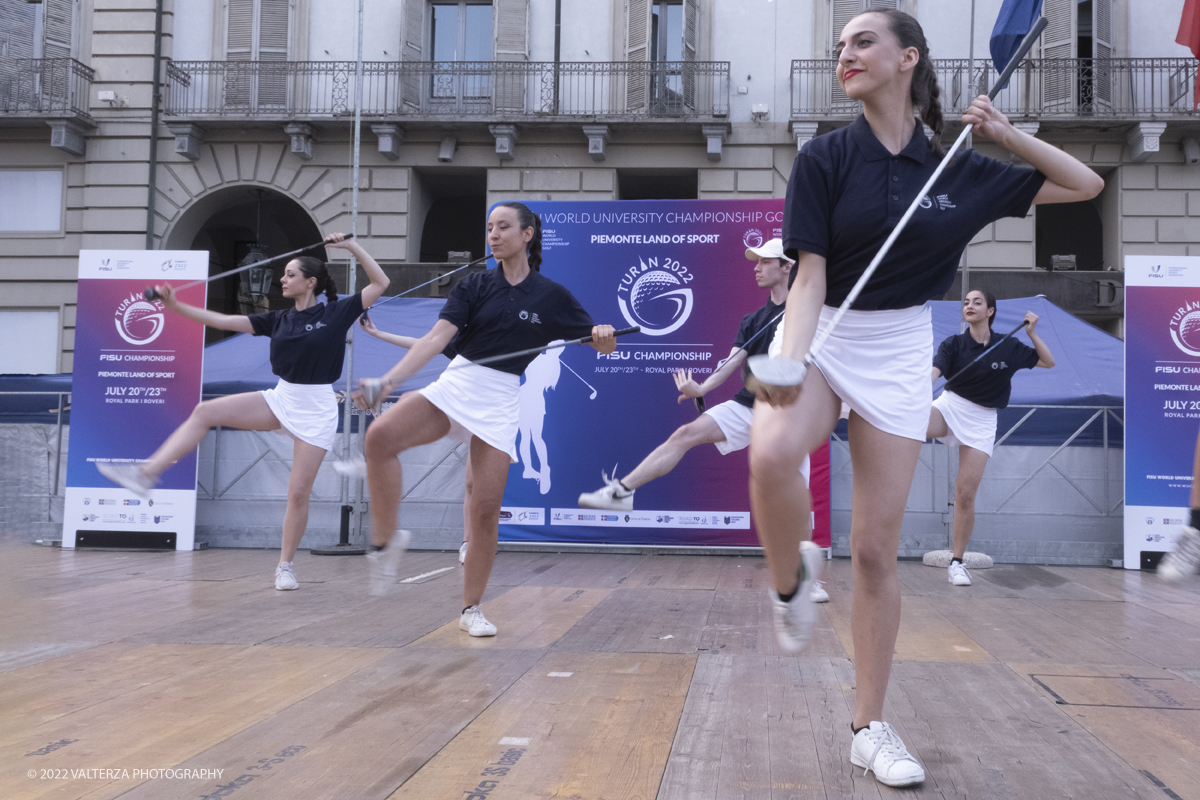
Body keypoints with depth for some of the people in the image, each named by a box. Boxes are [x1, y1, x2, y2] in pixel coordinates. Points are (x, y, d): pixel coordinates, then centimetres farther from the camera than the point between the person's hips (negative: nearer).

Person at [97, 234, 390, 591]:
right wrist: (176, 306, -2)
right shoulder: (278, 319, 6)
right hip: (280, 399, 5)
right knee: (205, 412, -9)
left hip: (316, 409, -5)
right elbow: (224, 321, 4)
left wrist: (351, 245, -11)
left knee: (298, 492, -4)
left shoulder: (337, 313, -6)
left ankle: (285, 566, 14)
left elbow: (380, 283, -7)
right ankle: (144, 474, -10)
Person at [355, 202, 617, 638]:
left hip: (500, 402, -1)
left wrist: (604, 335, -18)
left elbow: (602, 344, 8)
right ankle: (386, 539, -9)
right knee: (380, 436, -27)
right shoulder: (474, 286, 3)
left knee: (485, 510, -4)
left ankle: (471, 609, 15)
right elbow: (437, 337, -9)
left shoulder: (551, 296, 3)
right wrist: (388, 380, -23)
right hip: (454, 385, 1)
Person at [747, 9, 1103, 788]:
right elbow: (810, 276, -13)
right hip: (821, 341, -1)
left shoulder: (961, 170, 1)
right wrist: (789, 359, -30)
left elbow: (1085, 184, 10)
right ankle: (793, 576, -2)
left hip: (901, 355, 2)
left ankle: (871, 727, 16)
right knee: (772, 456, -35)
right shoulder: (825, 157, -6)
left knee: (877, 548, 2)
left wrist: (1006, 133, -1)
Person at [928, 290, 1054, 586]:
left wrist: (1032, 332, -4)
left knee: (966, 494, -2)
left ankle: (957, 562, 9)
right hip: (949, 407, 0)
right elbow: (934, 371, -23)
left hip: (982, 420, 0)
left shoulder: (1008, 347, 1)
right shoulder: (953, 344, -5)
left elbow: (1049, 362, 9)